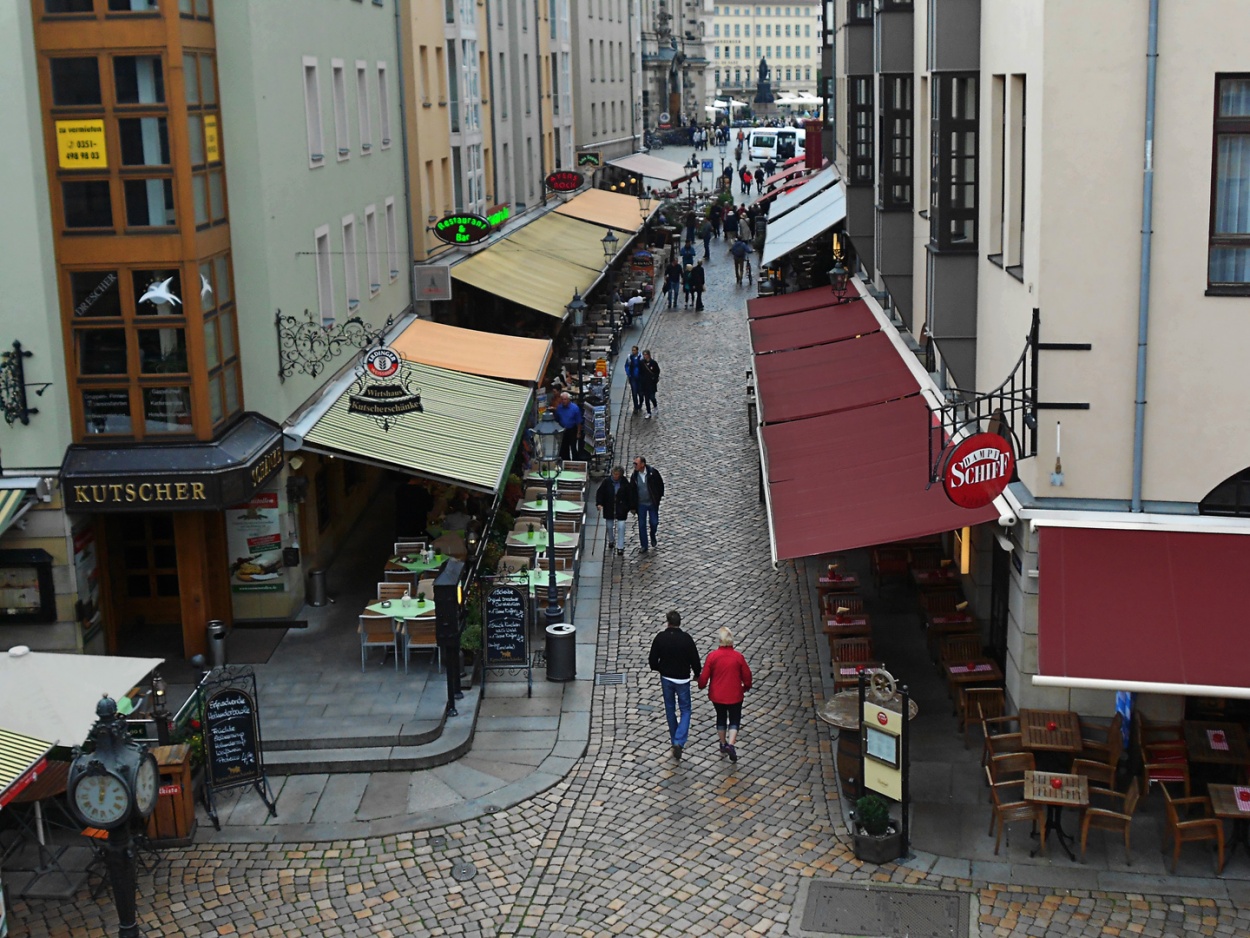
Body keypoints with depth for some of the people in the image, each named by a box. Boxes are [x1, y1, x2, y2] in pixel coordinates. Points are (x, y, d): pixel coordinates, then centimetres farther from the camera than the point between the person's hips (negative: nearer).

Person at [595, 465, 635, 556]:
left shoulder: (625, 483, -7)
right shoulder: (606, 482, -6)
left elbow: (630, 495, 1)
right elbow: (599, 493, -2)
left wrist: (631, 508, 2)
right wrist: (599, 503, -13)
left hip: (621, 509, -2)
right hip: (609, 508, 2)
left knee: (621, 527, -8)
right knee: (609, 526, 14)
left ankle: (620, 547, -2)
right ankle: (611, 541, 40)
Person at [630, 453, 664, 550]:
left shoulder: (653, 472, -14)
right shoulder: (634, 476, -8)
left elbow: (660, 484, 0)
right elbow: (632, 491, 1)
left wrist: (659, 496, 0)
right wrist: (633, 506, 1)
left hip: (653, 503, -1)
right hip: (641, 504, 1)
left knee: (654, 522, 6)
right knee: (642, 525, 3)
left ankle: (652, 536, 39)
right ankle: (644, 546, 14)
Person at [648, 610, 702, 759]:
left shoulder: (660, 638, -10)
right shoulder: (686, 639, -15)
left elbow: (652, 661, -7)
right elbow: (695, 661, -10)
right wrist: (697, 673, 11)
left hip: (666, 678, 2)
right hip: (682, 680, -2)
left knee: (670, 710, 18)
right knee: (685, 710, 8)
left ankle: (674, 740, 28)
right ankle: (679, 742, -10)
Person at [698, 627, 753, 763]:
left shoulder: (712, 656, -13)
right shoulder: (738, 656, -13)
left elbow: (704, 676, -8)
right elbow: (747, 675, -4)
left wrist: (701, 685, 14)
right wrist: (746, 687, 17)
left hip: (717, 695, 1)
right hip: (734, 696, -1)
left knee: (721, 718, 22)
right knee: (734, 720, 12)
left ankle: (723, 745, 32)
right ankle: (730, 744, -8)